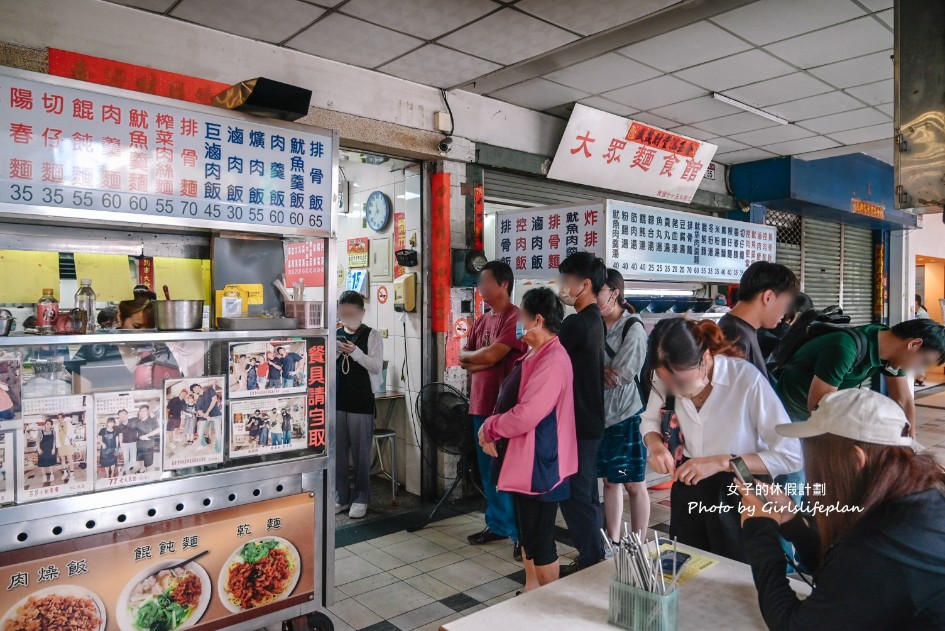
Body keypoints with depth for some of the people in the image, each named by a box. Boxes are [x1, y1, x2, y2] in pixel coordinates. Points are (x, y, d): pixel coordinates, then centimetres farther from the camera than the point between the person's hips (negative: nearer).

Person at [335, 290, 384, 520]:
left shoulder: (372, 335, -3)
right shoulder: (335, 334, 9)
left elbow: (377, 366, -10)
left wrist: (355, 352, -21)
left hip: (362, 403, -4)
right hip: (337, 401, 4)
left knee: (361, 453, 2)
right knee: (337, 451, 9)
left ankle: (360, 498, 15)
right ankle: (341, 496, 22)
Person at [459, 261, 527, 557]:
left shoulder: (515, 318, -13)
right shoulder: (481, 321, 14)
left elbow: (490, 356, -19)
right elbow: (464, 359, 11)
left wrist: (469, 356, 1)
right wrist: (483, 359, -8)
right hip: (481, 405, 8)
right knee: (489, 471, 16)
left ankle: (521, 534, 11)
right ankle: (497, 524, 30)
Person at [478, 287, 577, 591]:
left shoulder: (552, 360, -22)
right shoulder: (536, 355, 11)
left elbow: (525, 416, -28)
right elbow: (511, 402, 15)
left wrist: (489, 428, -11)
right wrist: (492, 430, -2)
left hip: (539, 464, -10)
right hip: (525, 461, 10)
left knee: (540, 541, 3)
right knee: (527, 534, 22)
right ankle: (531, 594, 38)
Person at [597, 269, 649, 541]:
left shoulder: (633, 328, -11)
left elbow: (620, 376, -18)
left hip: (627, 415, -5)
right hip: (601, 413, 6)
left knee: (633, 484, 7)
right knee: (610, 480, 14)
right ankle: (613, 541, 27)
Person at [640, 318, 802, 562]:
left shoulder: (746, 379, -27)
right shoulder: (665, 377, -14)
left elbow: (790, 455, -23)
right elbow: (649, 420, 5)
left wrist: (720, 462, -30)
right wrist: (655, 444, -17)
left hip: (739, 497, -4)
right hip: (688, 494, 4)